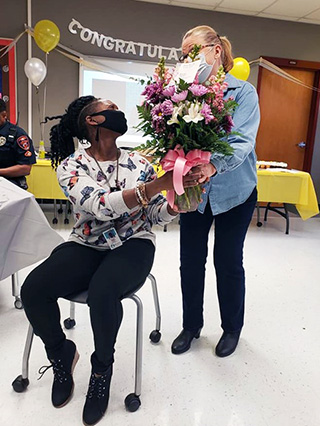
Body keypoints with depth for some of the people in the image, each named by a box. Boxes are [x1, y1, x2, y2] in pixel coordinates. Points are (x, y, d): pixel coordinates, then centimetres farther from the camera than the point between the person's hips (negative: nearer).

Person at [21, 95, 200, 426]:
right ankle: (62, 355, 10)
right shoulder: (71, 165, -4)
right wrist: (158, 185, -32)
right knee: (33, 289, -24)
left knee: (102, 293, -32)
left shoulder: (138, 163, 4)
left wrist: (172, 207, -20)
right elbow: (100, 206, -23)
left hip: (132, 244, 0)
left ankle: (102, 369, 1)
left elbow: (155, 215, 4)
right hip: (86, 245, 1)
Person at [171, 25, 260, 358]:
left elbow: (242, 141, -20)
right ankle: (191, 325, 32)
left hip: (233, 191, -3)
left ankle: (232, 328, 33)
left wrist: (213, 166, -40)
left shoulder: (243, 91, -6)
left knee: (228, 261, 8)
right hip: (193, 190, 3)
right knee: (190, 259, 9)